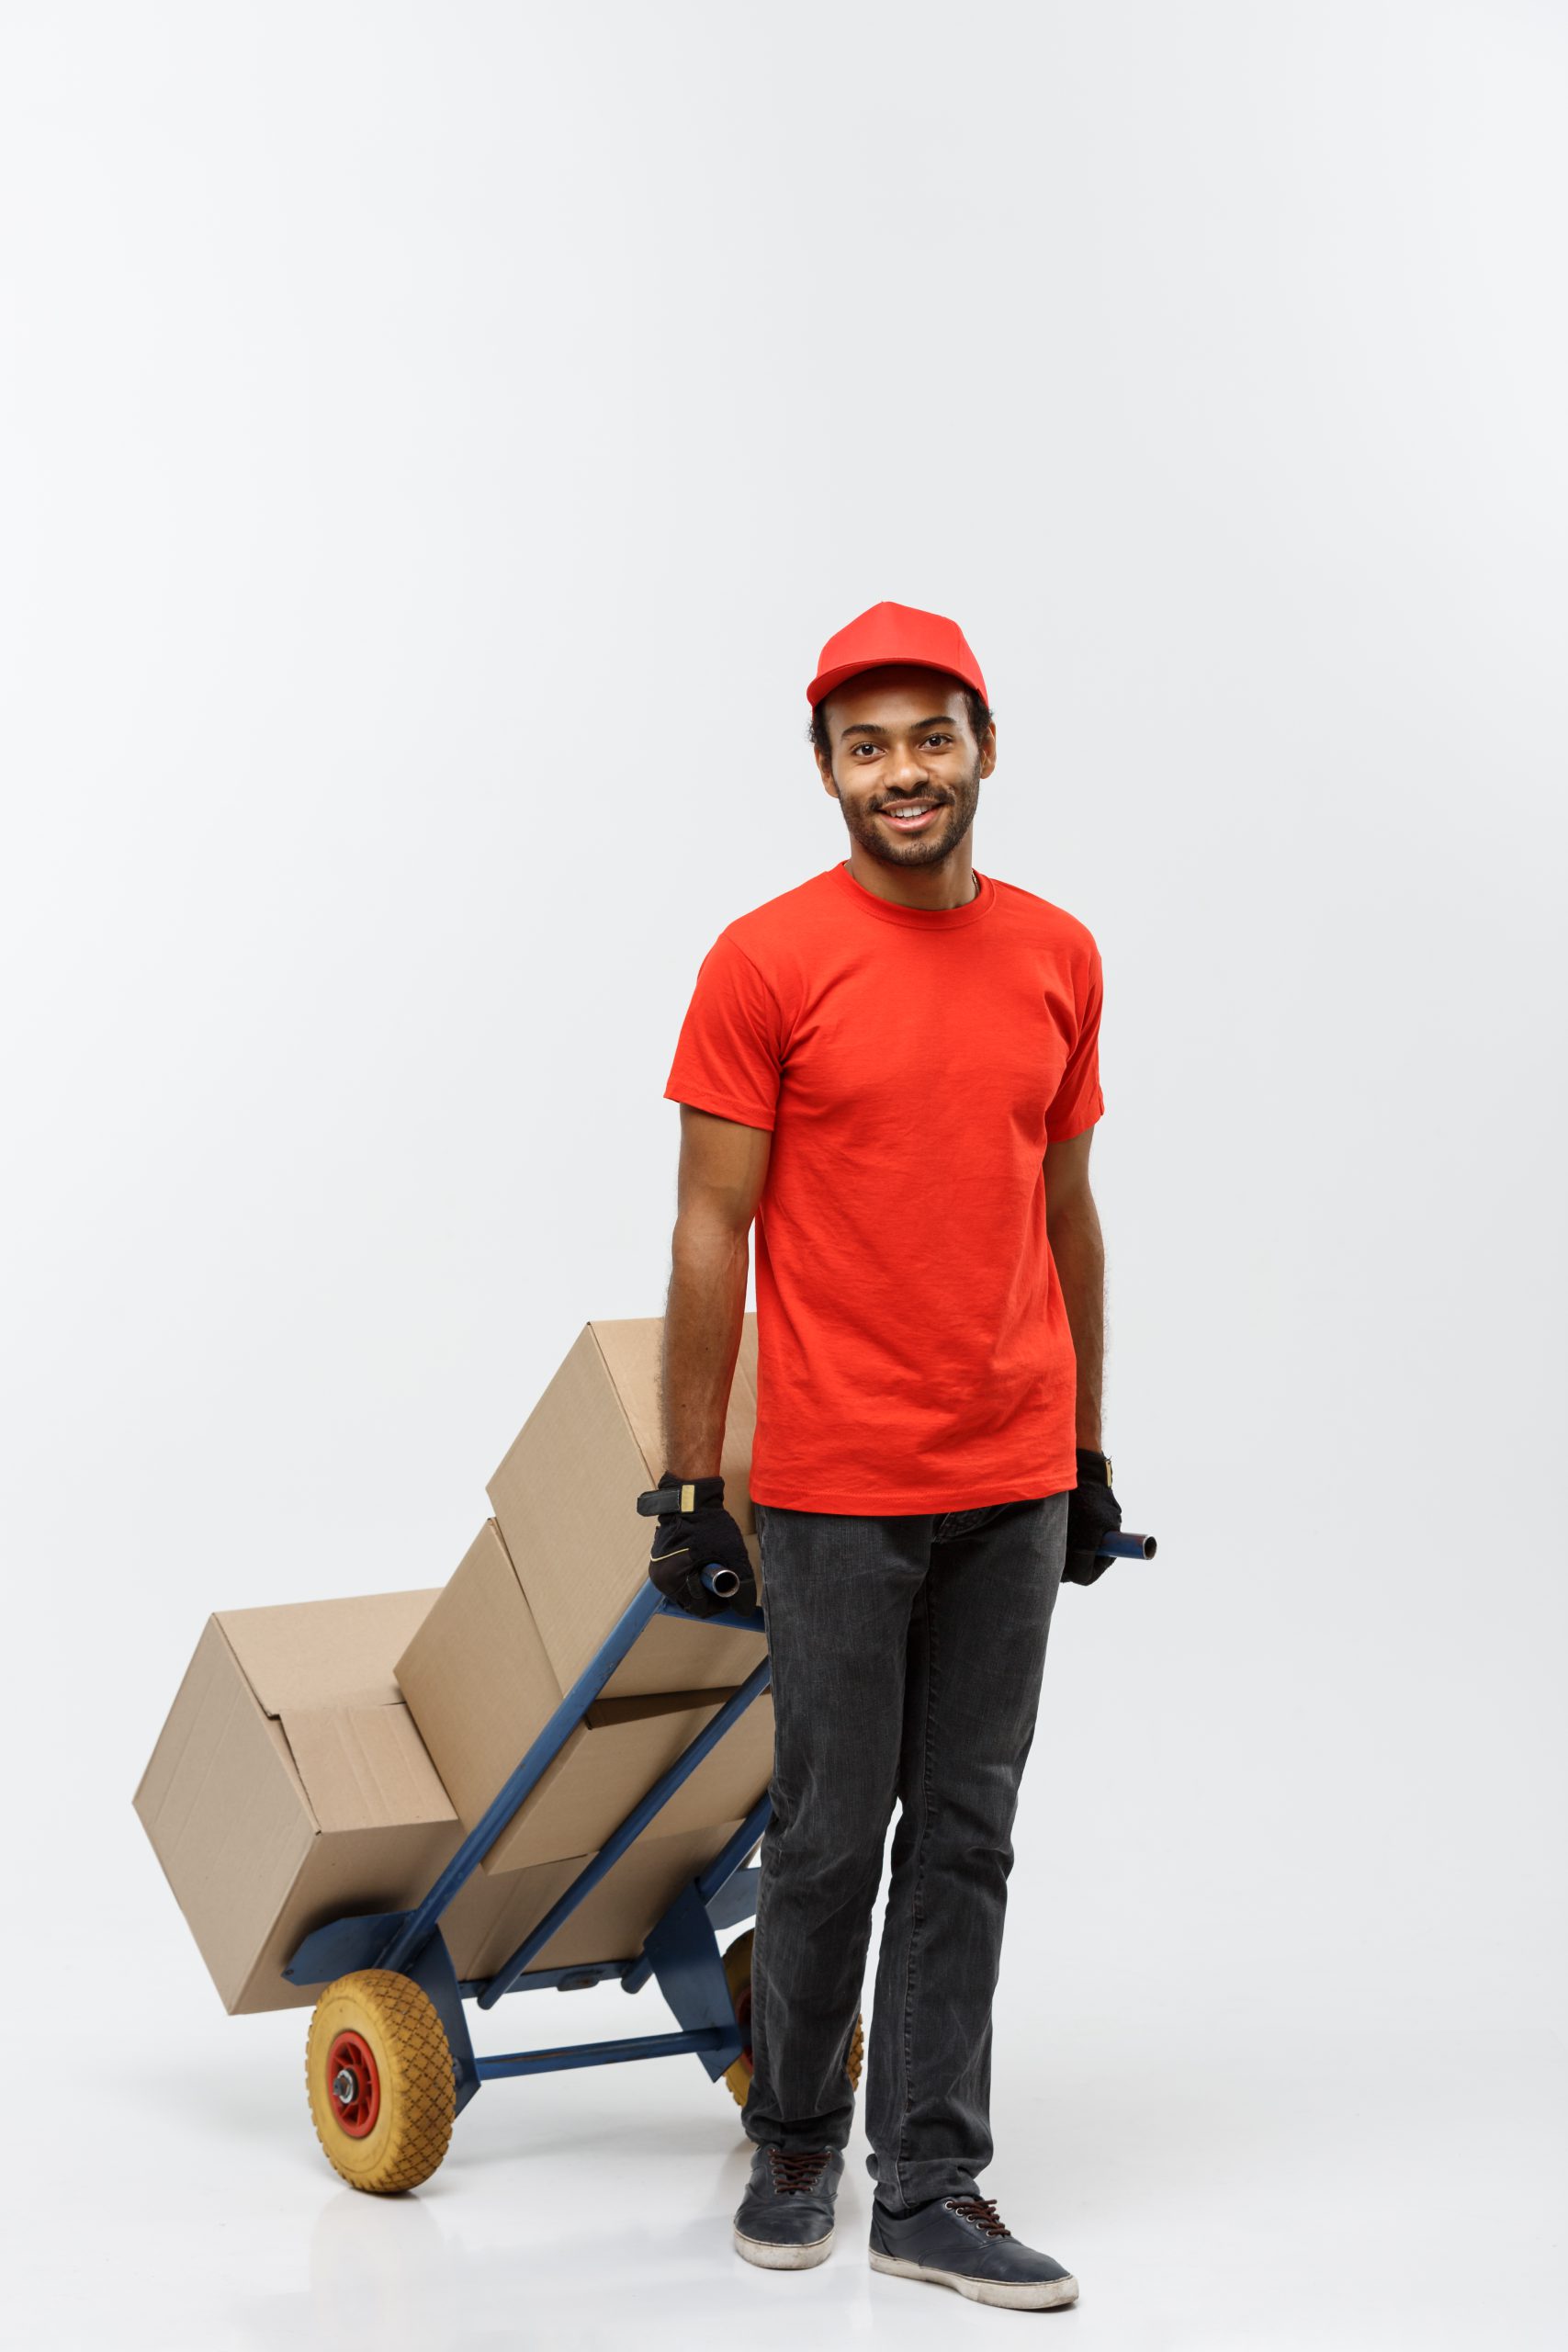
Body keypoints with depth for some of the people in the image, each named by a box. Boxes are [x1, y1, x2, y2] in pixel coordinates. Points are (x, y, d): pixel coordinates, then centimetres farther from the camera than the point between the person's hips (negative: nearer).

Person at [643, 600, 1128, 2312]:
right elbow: (710, 1232, -6)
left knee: (965, 1842, 8)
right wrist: (690, 1488, -7)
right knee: (830, 1836, 6)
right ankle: (794, 2139, 27)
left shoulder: (1057, 958, 7)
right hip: (836, 1486, -4)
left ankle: (931, 2189, 15)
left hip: (1013, 1484, 4)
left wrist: (1087, 1459, 15)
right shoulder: (767, 963, -7)